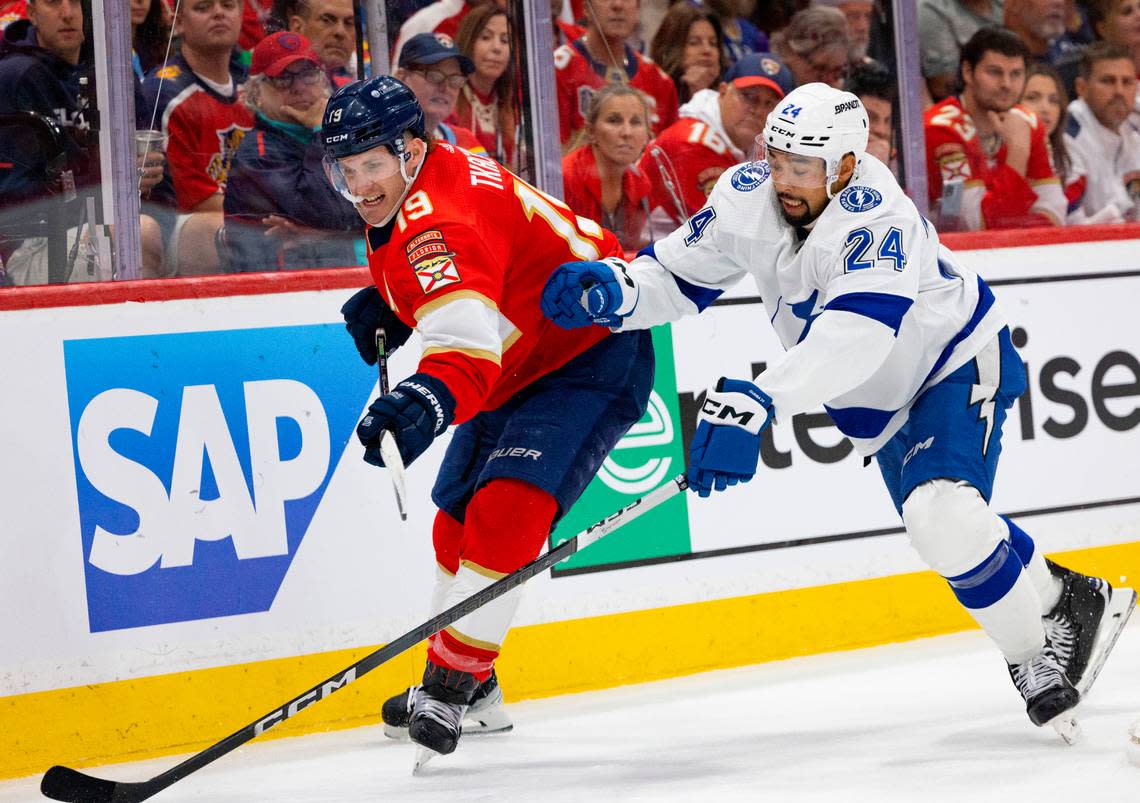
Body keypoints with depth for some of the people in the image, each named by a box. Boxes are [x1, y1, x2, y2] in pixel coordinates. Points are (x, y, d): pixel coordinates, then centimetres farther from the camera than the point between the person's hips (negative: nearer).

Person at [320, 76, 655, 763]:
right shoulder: (405, 192, -1)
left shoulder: (437, 220, -33)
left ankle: (451, 684, -19)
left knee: (506, 510, -26)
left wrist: (427, 402, -66)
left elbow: (468, 340, -48)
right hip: (520, 365, 11)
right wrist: (387, 306, 4)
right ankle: (471, 689, 30)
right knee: (458, 521, 16)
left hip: (592, 356, -11)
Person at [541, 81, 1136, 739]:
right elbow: (677, 275, -5)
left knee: (942, 515, -26)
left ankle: (1038, 649, -6)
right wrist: (615, 290, -28)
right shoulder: (747, 198, -16)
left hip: (958, 362, -7)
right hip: (876, 396, 8)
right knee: (943, 533, 14)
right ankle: (1062, 598, 36)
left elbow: (859, 332, -51)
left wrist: (758, 402, -61)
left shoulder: (876, 216, -36)